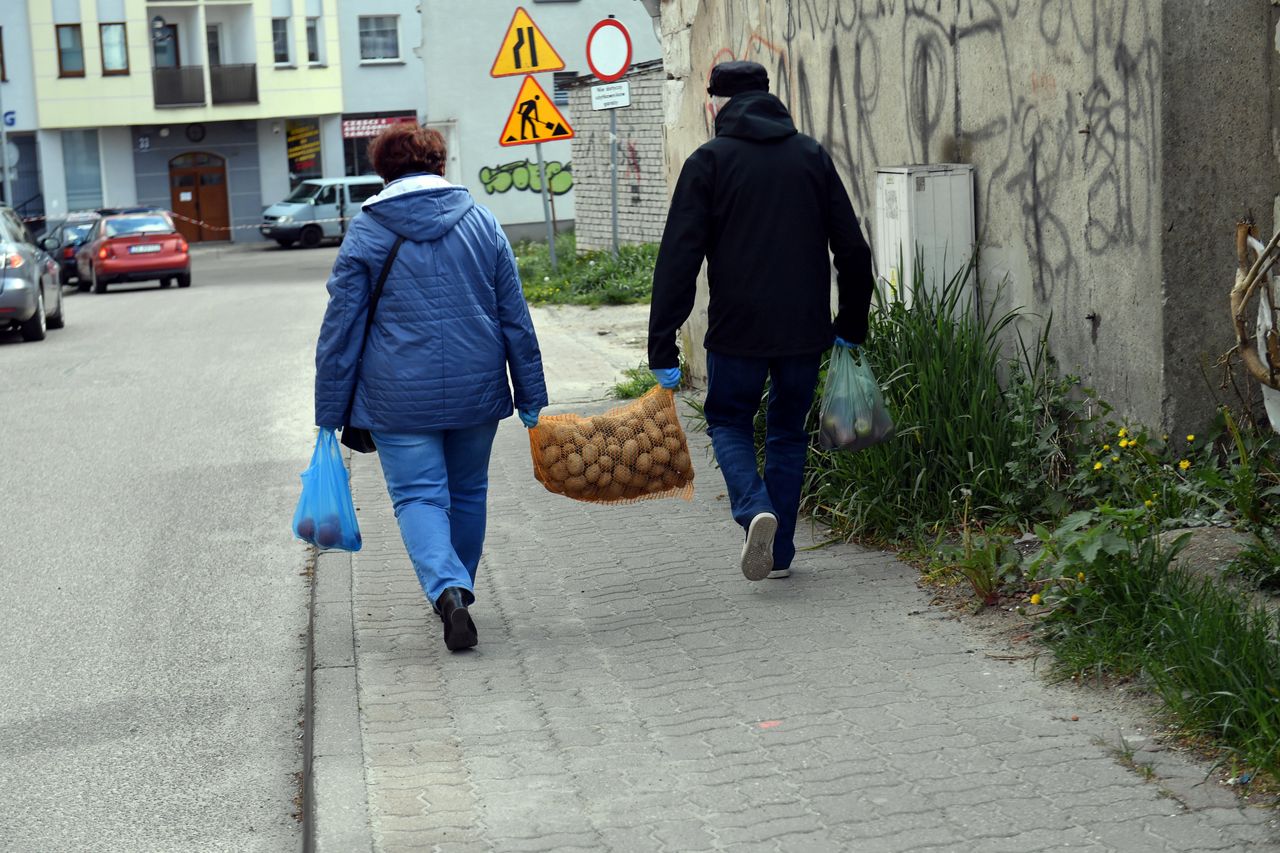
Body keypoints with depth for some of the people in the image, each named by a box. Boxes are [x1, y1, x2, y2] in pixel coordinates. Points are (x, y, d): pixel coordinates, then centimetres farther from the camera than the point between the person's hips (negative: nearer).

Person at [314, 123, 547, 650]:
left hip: (400, 398, -3)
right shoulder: (482, 224, 5)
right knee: (468, 491, 19)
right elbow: (515, 318, 6)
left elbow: (340, 328, -2)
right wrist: (531, 399, 12)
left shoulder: (365, 233, -2)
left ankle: (447, 590, -22)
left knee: (419, 495, 1)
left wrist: (331, 412, 4)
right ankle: (458, 590, 32)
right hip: (476, 390, 3)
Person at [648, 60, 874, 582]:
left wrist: (662, 348, -8)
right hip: (806, 331, 3)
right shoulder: (812, 156, 7)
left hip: (738, 330, -3)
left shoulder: (709, 161, -4)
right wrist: (851, 326, 17)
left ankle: (755, 509, -10)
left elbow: (678, 260, -9)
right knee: (789, 433, 18)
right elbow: (852, 250, 8)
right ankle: (779, 551, 18)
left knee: (728, 422, 16)